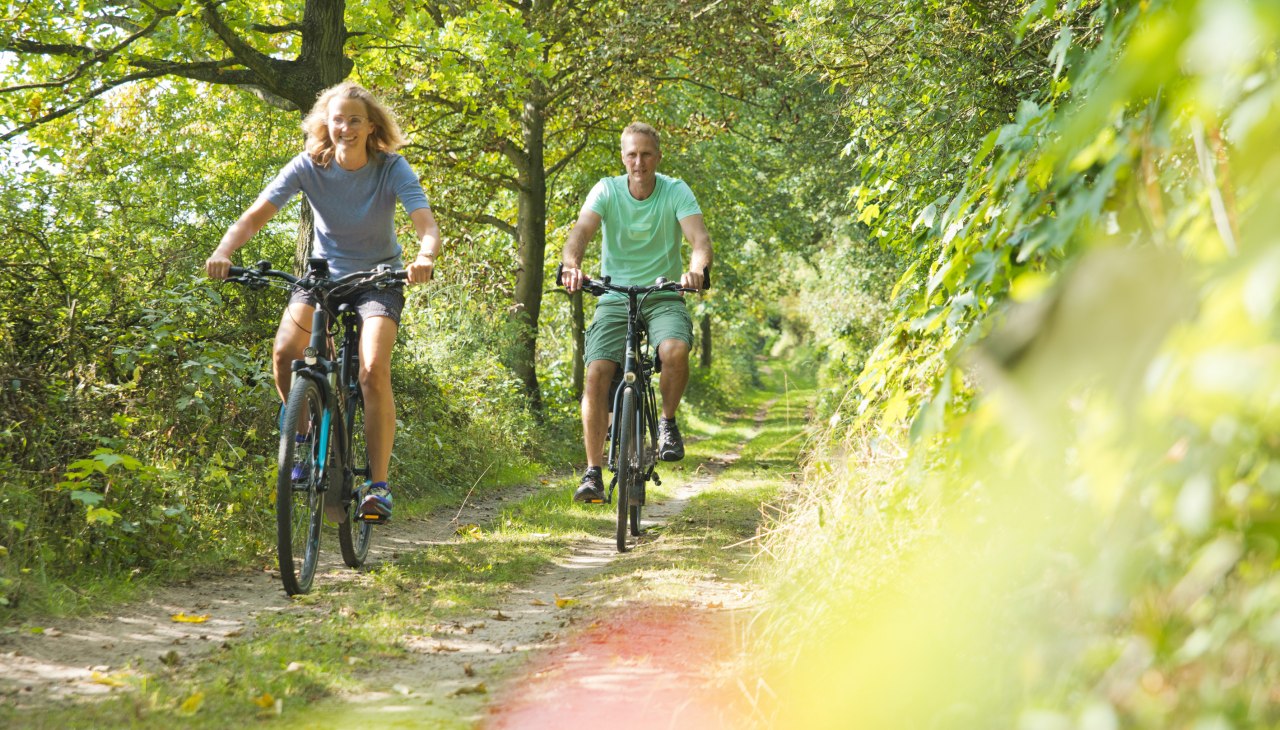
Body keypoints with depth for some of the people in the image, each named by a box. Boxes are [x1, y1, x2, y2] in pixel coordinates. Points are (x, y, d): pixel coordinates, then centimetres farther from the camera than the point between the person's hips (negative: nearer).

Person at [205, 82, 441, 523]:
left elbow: (427, 226, -29)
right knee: (284, 353, -24)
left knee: (374, 370, -25)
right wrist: (223, 251, -41)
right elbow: (255, 216, -21)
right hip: (324, 272, 2)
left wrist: (425, 259, -53)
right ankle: (308, 438, 4)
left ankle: (379, 485, -17)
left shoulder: (392, 169, -18)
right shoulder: (309, 167, -14)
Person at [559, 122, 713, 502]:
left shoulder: (676, 192, -6)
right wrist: (571, 265, -41)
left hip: (663, 297, -1)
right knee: (596, 374, -18)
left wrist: (697, 268, -43)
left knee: (675, 350, -32)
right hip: (615, 298, 1)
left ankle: (668, 422, -3)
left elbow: (699, 238, -19)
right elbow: (581, 232, -19)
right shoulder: (606, 190, -4)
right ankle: (593, 473, -13)